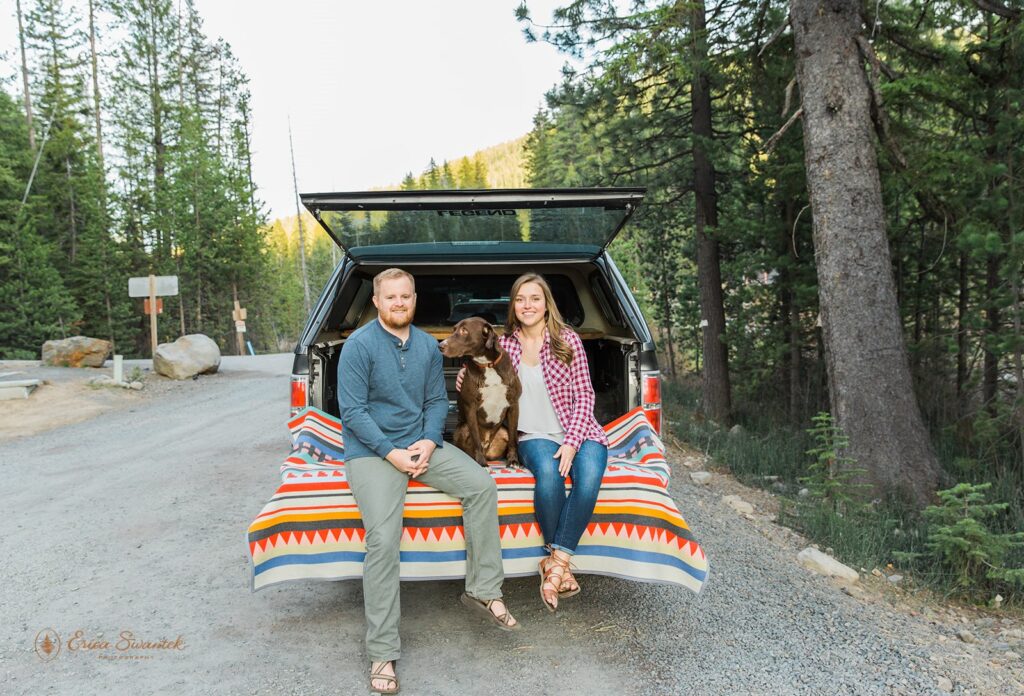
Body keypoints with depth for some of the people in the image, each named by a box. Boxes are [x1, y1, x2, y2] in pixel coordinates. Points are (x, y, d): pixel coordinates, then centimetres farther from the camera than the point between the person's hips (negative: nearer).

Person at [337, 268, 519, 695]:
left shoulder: (427, 346, 9)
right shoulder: (359, 346, -9)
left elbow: (437, 401, 11)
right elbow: (352, 411, -13)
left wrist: (429, 441, -8)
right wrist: (392, 453, -18)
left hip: (420, 443, 5)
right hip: (371, 451, -5)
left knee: (481, 486, -14)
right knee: (383, 540, -22)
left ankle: (482, 591, 0)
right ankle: (382, 654, -9)